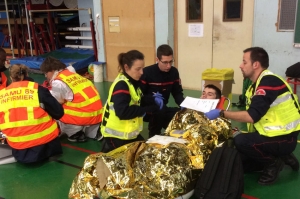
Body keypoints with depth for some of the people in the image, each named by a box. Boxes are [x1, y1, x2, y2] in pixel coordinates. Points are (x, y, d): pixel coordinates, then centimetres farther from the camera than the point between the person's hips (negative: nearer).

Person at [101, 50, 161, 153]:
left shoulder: (132, 81, 3)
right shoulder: (121, 85, -26)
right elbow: (122, 112, -37)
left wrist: (153, 100, -1)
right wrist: (145, 110, -26)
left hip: (129, 132, 10)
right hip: (117, 134, -10)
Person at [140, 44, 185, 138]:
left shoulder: (174, 72, -2)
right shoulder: (146, 73, -16)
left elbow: (178, 93, 4)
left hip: (162, 110, 4)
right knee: (158, 112, -36)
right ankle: (154, 136, -11)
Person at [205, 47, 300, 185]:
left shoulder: (269, 82, -23)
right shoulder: (259, 83, 8)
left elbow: (252, 116, -31)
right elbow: (256, 116, 8)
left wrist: (221, 113, -23)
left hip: (283, 138, -9)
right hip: (274, 133, 10)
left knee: (240, 141, -28)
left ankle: (273, 162, -3)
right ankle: (280, 157, 19)